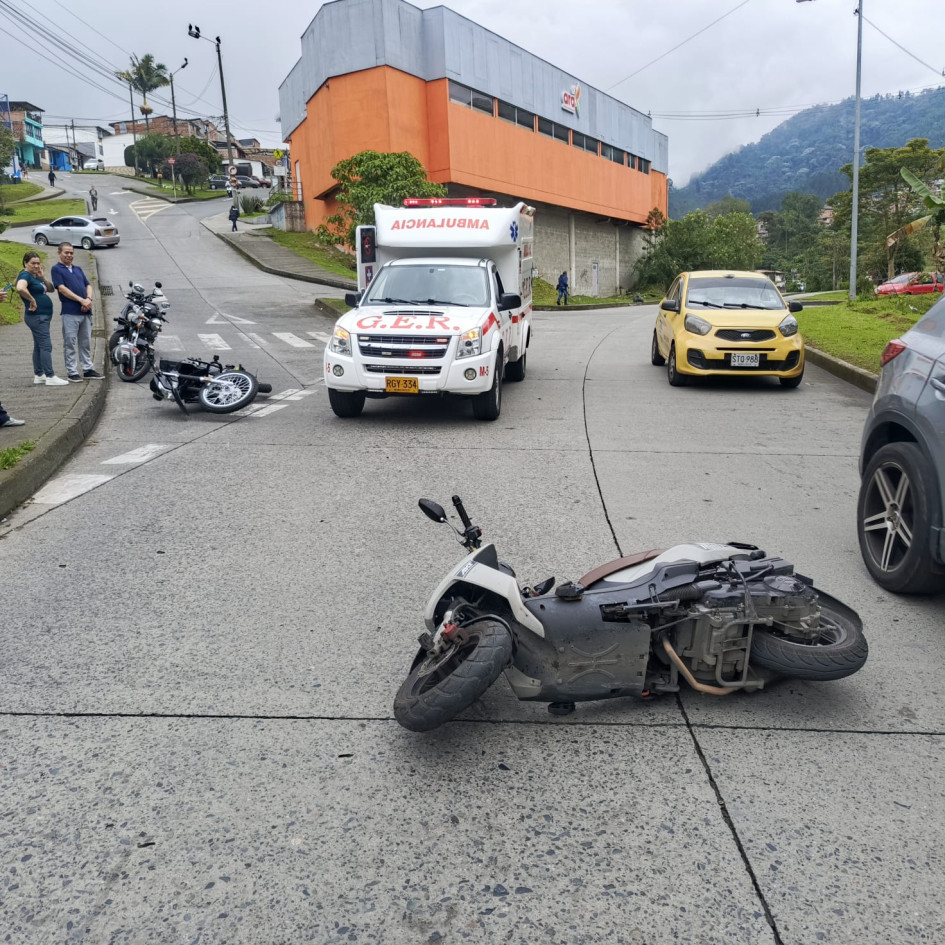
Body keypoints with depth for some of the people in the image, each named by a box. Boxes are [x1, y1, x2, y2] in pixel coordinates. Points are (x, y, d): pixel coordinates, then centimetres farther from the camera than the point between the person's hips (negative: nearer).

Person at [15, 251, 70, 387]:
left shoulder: (36, 276, 14)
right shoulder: (25, 276, -13)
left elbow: (50, 289, 14)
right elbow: (20, 288, -33)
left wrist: (43, 278, -1)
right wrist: (32, 300, -21)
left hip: (43, 316, 10)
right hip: (36, 316, -10)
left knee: (39, 346, 13)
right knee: (46, 346, -13)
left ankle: (38, 375, 20)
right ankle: (50, 377, -15)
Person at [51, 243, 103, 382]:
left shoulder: (78, 269, 21)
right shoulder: (57, 269, 2)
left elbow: (88, 285, 15)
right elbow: (62, 288, -8)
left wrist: (89, 299, -6)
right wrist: (81, 300, -14)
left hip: (86, 311, 6)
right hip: (70, 312, -6)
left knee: (86, 342, 10)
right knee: (70, 343, -2)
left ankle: (88, 369, 16)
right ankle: (72, 372, 1)